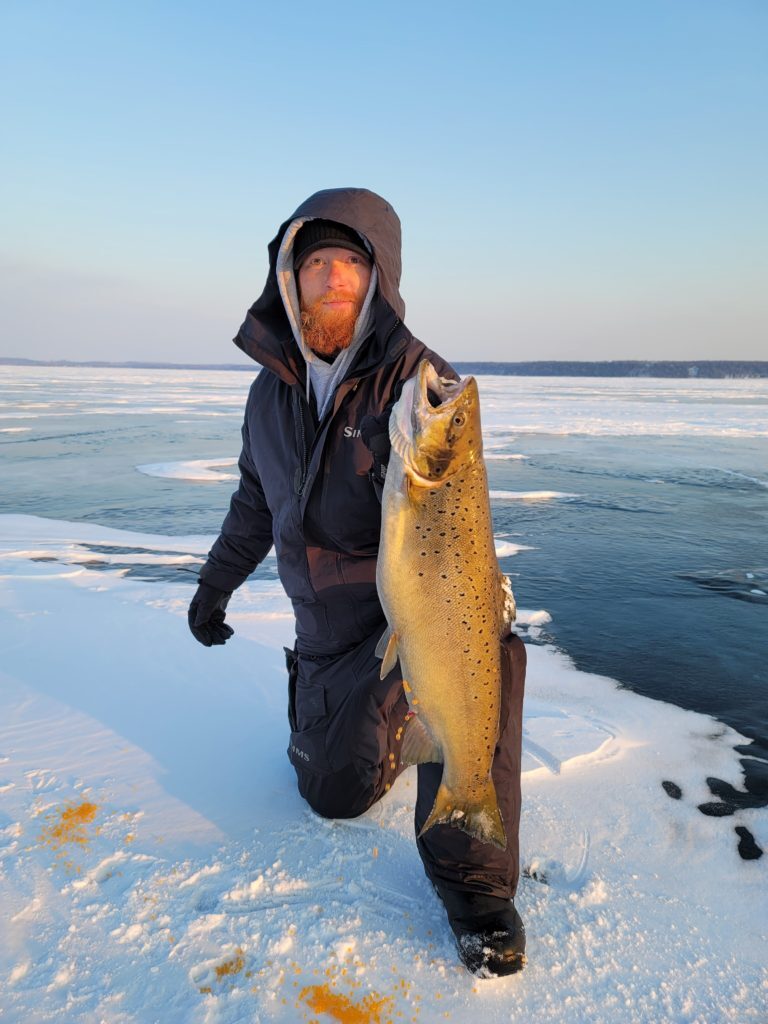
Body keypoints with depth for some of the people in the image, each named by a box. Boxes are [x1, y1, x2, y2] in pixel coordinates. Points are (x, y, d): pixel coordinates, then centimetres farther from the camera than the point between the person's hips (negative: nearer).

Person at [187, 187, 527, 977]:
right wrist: (216, 582, 25)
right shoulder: (272, 389, 2)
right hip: (326, 630, 5)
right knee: (333, 791, 12)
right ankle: (391, 714, 43)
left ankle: (470, 871, -20)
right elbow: (257, 500, 17)